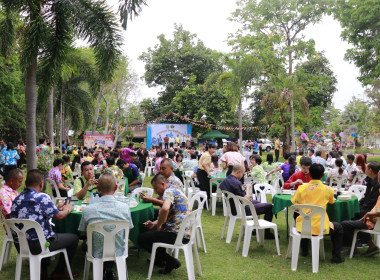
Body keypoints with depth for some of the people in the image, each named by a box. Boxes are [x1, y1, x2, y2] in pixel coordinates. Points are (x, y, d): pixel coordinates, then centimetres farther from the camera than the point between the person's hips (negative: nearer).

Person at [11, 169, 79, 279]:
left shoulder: (17, 199, 6)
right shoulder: (41, 198, -17)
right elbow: (59, 216, -7)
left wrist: (56, 208, 22)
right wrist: (67, 209, 15)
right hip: (36, 245, -8)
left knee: (51, 233, 35)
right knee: (73, 238, 10)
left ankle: (42, 269, 30)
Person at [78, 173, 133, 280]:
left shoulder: (87, 210, -20)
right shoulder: (125, 208, -18)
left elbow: (84, 233, -1)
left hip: (96, 254, 0)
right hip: (118, 252, 1)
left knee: (85, 242, 32)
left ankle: (101, 271, 22)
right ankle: (108, 270, 23)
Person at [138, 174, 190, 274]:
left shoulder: (169, 191, -12)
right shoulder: (176, 191, 19)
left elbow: (165, 209, -33)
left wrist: (158, 226, -16)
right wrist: (154, 223, 13)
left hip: (177, 234, -11)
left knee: (142, 238, -2)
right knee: (151, 231, 27)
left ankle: (171, 261, 1)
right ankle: (160, 259, 30)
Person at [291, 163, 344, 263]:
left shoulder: (301, 188, -5)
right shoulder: (328, 190, -5)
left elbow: (295, 205, 3)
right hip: (320, 228, -2)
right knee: (338, 228, 28)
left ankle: (304, 251, 45)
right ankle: (336, 257, 27)